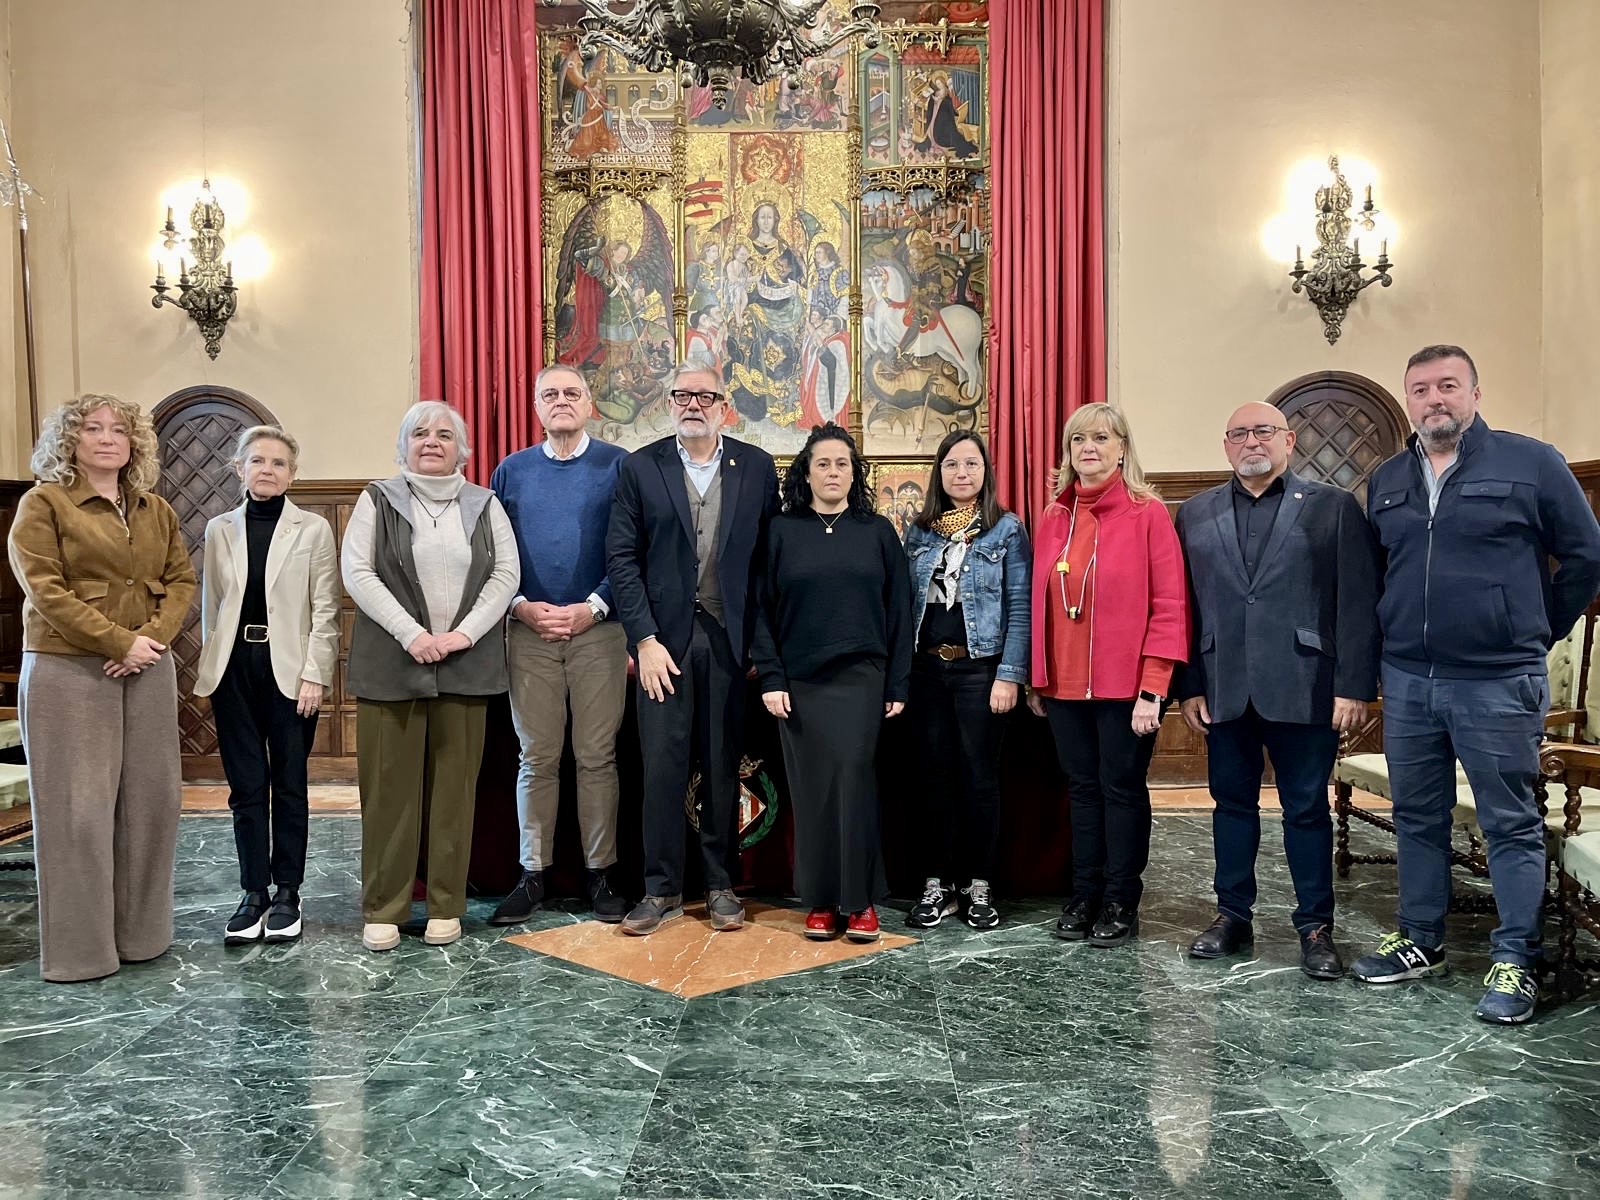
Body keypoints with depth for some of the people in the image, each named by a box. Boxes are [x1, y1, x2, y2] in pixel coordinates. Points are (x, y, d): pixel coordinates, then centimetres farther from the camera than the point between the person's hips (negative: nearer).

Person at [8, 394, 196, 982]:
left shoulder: (157, 510, 14)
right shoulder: (43, 503, -1)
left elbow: (181, 580, 9)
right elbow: (45, 589, -10)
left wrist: (154, 638, -9)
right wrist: (119, 642, -15)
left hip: (147, 670, 5)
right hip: (70, 671, -5)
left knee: (150, 800, 5)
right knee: (79, 807, -2)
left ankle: (140, 933, 17)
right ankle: (78, 949, 9)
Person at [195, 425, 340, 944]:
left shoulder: (313, 529, 0)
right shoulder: (220, 530, 9)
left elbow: (324, 610, -3)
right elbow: (210, 606, 12)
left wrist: (314, 673, -9)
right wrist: (210, 669, 6)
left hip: (289, 668, -2)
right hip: (234, 668, 3)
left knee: (289, 785, 5)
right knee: (245, 785, 5)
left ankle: (287, 893, 15)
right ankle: (254, 892, 15)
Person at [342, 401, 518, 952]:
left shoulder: (484, 504, 12)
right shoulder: (378, 500, 8)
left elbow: (506, 574, 4)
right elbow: (358, 573, -2)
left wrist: (462, 633, -9)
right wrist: (411, 635, -12)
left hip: (466, 666, 1)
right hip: (393, 663, -1)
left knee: (455, 786, 4)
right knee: (389, 786, 1)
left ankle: (447, 906, 13)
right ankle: (382, 909, 11)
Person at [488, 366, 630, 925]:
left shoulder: (618, 465, 2)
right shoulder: (511, 471, 11)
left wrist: (592, 608, -11)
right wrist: (521, 605, -7)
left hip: (598, 630, -2)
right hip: (529, 632, 2)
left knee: (597, 757, 3)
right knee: (537, 758, 6)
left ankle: (600, 873, 14)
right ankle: (533, 874, 17)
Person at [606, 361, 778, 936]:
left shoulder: (757, 467, 5)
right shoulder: (639, 468, 2)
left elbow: (768, 555, 4)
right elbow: (621, 557, -1)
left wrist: (759, 636, -3)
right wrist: (644, 639, -8)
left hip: (728, 636, 1)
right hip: (664, 636, 0)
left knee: (723, 765, 8)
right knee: (662, 764, 1)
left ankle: (720, 884, 21)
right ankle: (662, 889, 14)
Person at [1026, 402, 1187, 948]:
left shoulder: (1148, 513, -6)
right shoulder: (1054, 517, 8)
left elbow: (1169, 605, -9)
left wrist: (1152, 688, -14)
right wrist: (1037, 678, 8)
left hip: (1125, 686, -4)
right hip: (1064, 686, 4)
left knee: (1122, 789, 6)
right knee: (1082, 788, 13)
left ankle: (1121, 902, 20)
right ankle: (1084, 894, 25)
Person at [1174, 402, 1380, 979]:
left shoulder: (1334, 506, 3)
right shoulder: (1196, 514, 11)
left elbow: (1358, 602, -3)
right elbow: (1184, 606, 7)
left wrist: (1354, 686, -9)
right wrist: (1189, 686, 2)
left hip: (1303, 688, -2)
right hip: (1223, 689, 3)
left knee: (1307, 808, 6)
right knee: (1232, 802, 12)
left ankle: (1315, 925, 19)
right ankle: (1233, 914, 24)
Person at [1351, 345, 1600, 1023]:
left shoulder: (1530, 463, -3)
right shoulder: (1386, 481, 10)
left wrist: (1537, 633, 4)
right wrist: (1397, 639, 14)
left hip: (1498, 682, -4)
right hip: (1406, 681, 5)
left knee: (1511, 824, 3)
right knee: (1417, 818, 13)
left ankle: (1516, 963, 14)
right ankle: (1420, 942, 25)